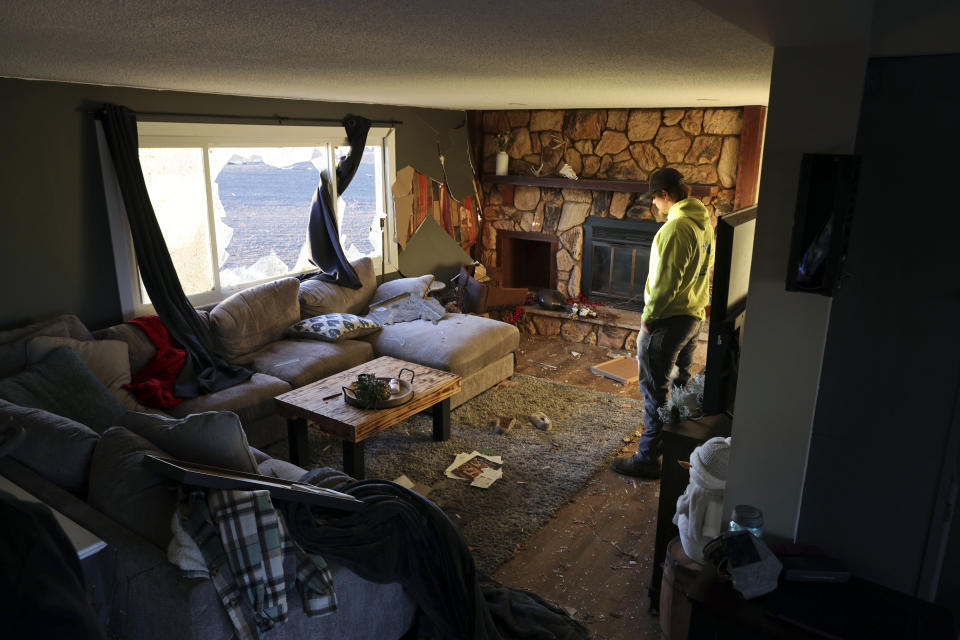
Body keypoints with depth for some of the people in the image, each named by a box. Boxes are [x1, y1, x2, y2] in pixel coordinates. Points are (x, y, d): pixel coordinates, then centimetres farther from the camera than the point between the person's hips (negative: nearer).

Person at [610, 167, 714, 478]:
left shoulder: (675, 227, -23)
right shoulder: (704, 222, 8)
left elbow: (665, 282, -25)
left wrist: (648, 317, -15)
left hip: (669, 320, -10)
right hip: (694, 316, 10)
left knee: (655, 389, -2)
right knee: (681, 384, 22)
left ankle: (649, 459, 7)